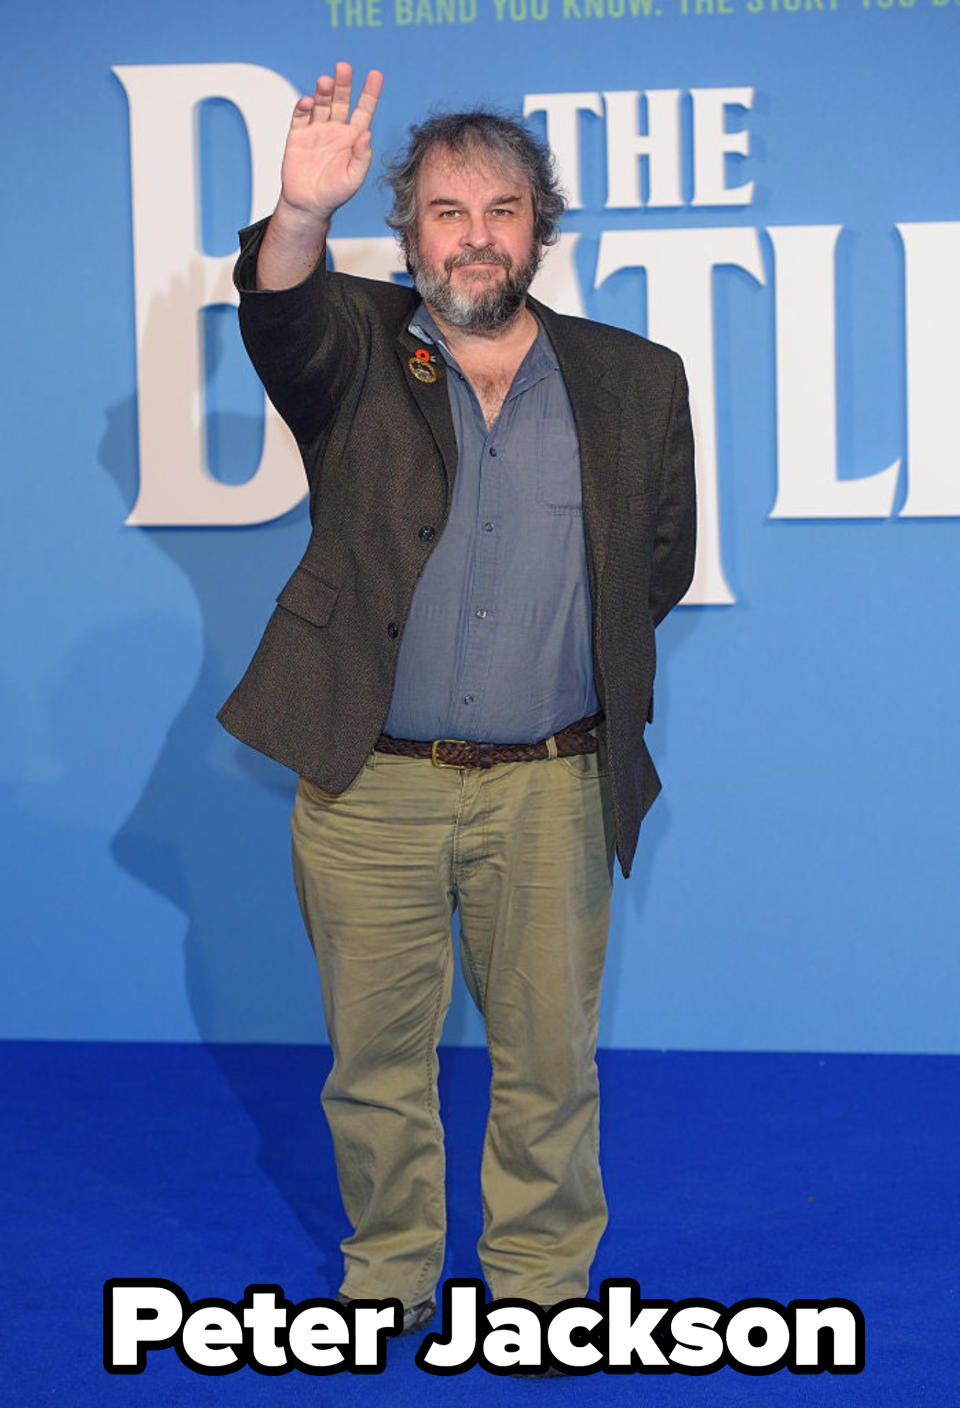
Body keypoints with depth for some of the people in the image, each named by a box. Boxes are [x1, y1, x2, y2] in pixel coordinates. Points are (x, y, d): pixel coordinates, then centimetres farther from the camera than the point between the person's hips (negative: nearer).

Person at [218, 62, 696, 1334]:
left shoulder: (635, 383, 4)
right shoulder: (355, 355, 1)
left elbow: (664, 556, 15)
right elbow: (282, 318, -23)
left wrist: (586, 654, 7)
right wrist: (302, 214, -43)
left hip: (552, 789, 1)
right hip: (369, 785, 0)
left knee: (549, 1061, 10)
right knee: (376, 1059, 11)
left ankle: (543, 1289, 28)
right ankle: (388, 1285, 29)